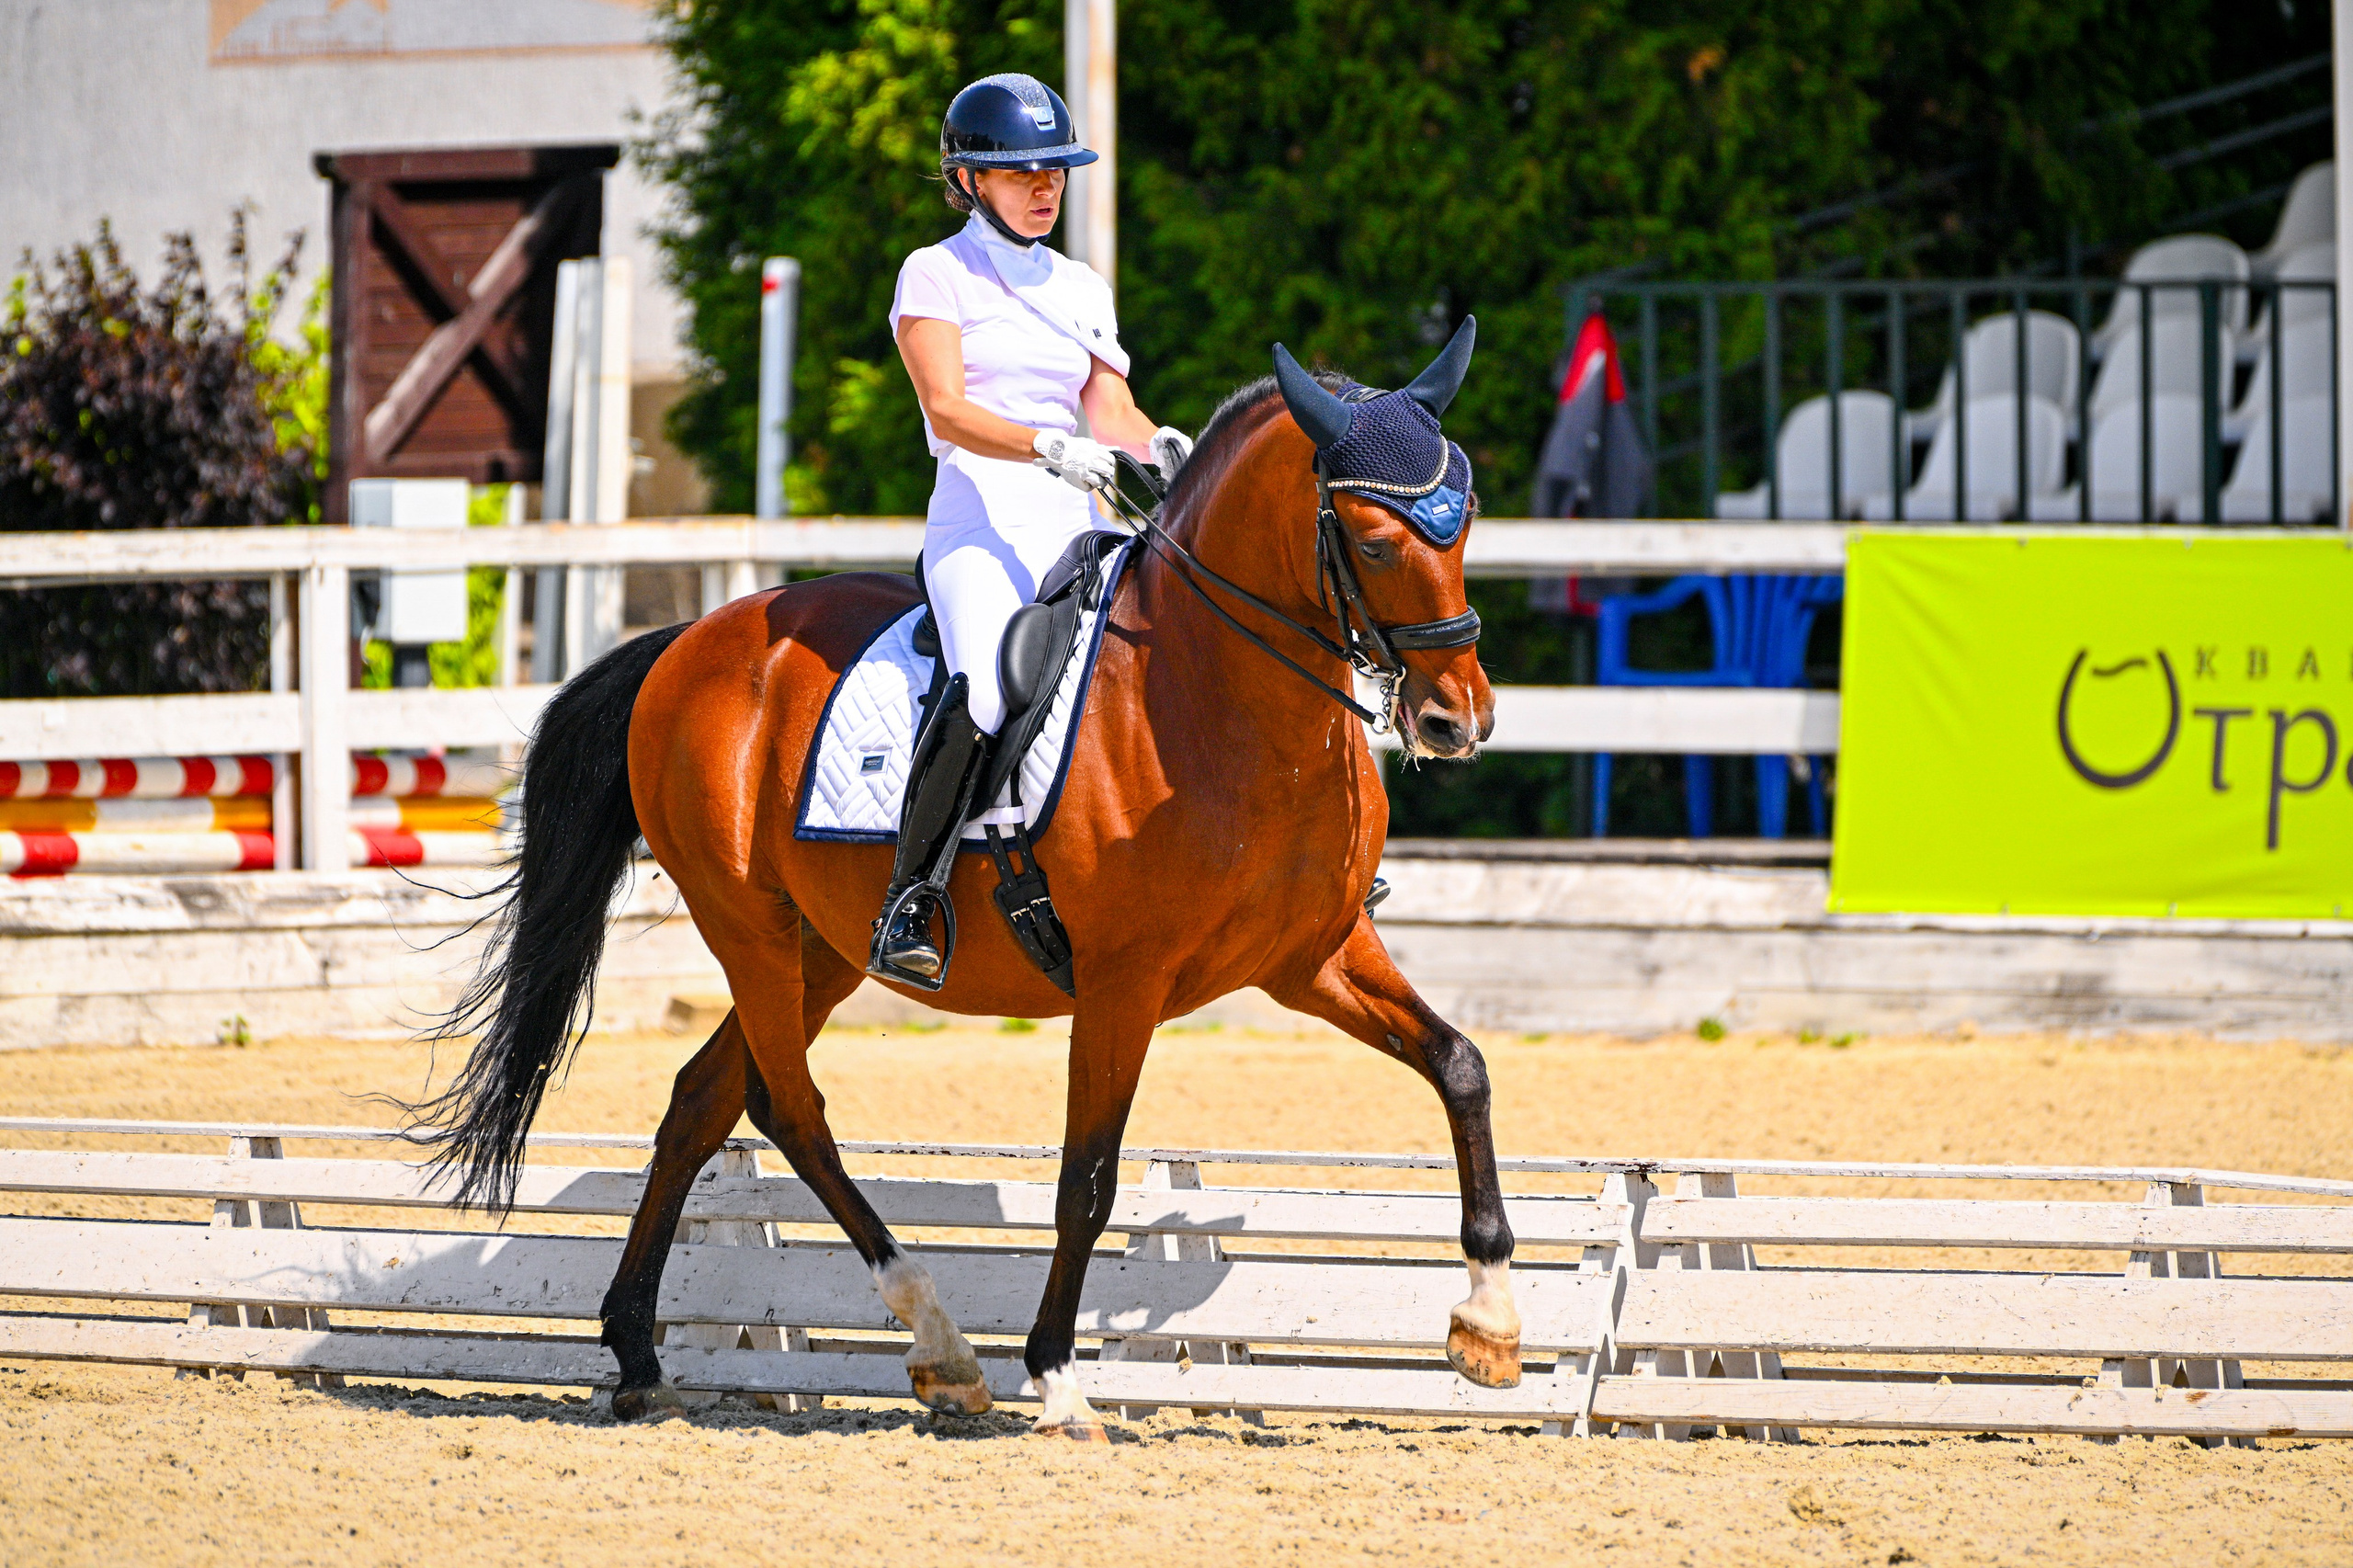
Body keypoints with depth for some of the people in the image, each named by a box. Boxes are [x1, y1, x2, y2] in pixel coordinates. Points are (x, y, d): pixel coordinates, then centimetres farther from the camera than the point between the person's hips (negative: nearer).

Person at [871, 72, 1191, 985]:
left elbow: (1110, 411, 11)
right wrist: (1053, 449, -25)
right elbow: (947, 410, -10)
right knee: (987, 684, -33)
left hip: (1073, 531, 6)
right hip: (978, 523, -6)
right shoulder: (936, 275, 3)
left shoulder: (1081, 290, 20)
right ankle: (908, 906, -28)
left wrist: (1158, 447, -13)